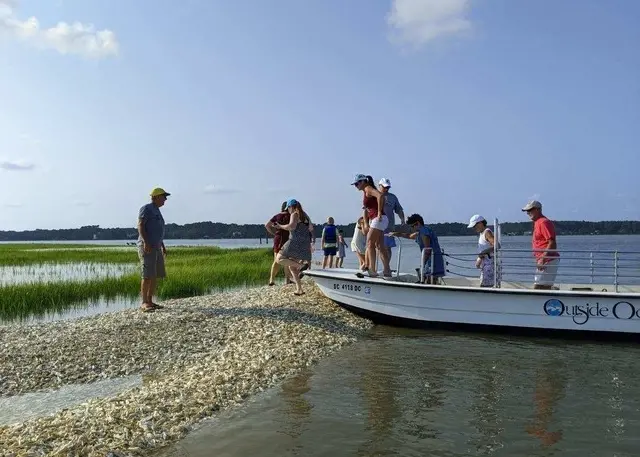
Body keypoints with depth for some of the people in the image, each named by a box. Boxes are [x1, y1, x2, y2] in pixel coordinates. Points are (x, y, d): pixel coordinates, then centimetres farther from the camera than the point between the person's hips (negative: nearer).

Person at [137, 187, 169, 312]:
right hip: (146, 247, -9)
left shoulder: (156, 211, 21)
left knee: (156, 275, 5)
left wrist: (163, 246, 22)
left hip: (156, 248, 9)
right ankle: (144, 303, -13)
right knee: (148, 275, -15)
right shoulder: (146, 208, -6)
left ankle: (150, 302, 9)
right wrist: (145, 242, -28)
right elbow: (140, 226, -16)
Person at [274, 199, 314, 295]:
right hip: (305, 244, 8)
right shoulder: (305, 215, 20)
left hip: (295, 243, -8)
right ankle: (299, 289, 6)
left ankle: (300, 266, -20)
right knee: (291, 266, 13)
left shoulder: (295, 214, -5)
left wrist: (281, 226, -7)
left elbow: (292, 226, -22)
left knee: (279, 259, -5)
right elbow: (311, 228, 26)